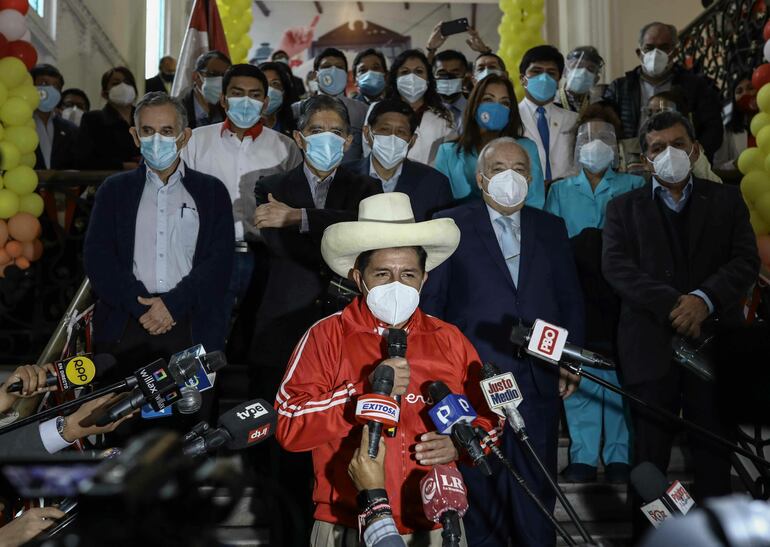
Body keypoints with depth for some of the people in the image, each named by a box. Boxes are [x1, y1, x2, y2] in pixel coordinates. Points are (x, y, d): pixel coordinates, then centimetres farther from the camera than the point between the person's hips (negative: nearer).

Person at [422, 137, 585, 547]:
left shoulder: (551, 228, 12)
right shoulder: (451, 225, 1)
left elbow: (570, 299, 13)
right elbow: (430, 300, -1)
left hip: (539, 380, 3)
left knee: (536, 493, 11)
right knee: (481, 490, 9)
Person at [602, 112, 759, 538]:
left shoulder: (726, 200, 15)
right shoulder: (624, 207, 13)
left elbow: (746, 261, 3)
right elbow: (616, 265, -2)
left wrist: (704, 299, -15)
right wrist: (671, 304, -15)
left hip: (714, 339, 1)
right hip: (651, 345, 0)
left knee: (714, 453, 4)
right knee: (649, 455, 3)